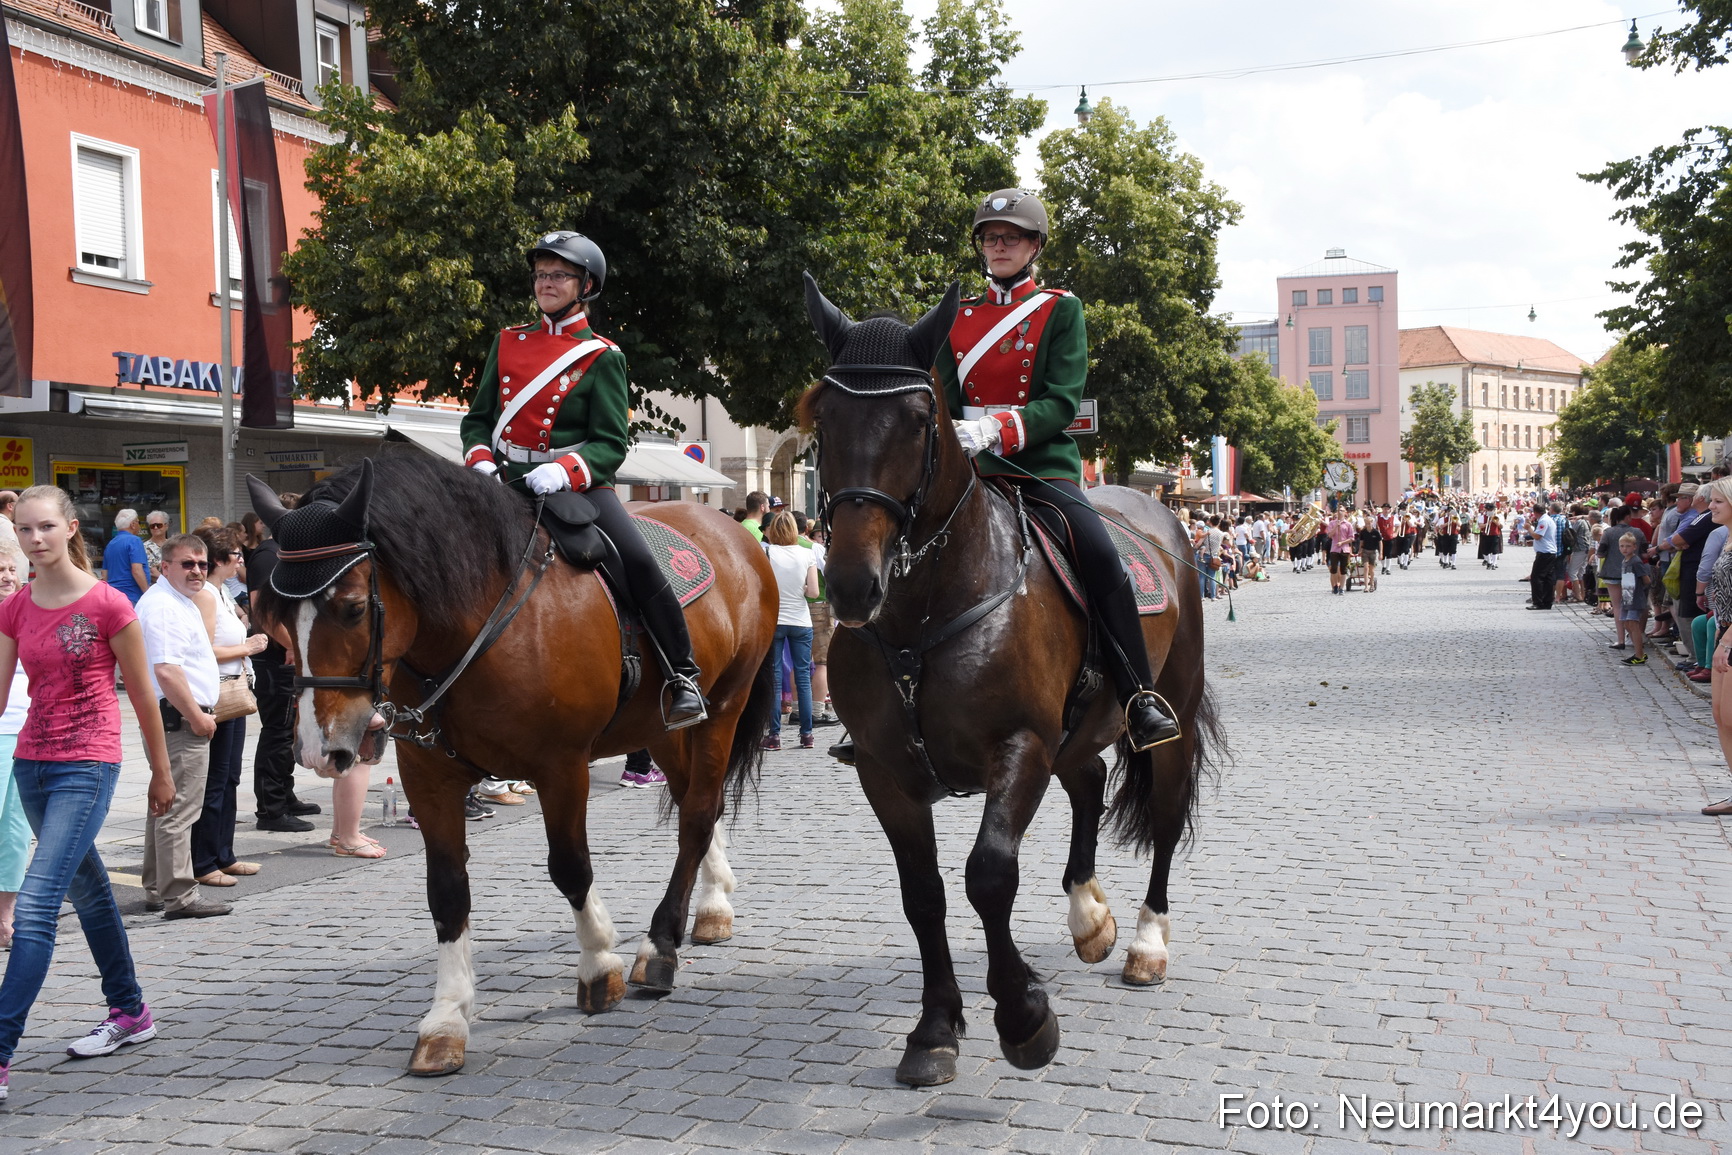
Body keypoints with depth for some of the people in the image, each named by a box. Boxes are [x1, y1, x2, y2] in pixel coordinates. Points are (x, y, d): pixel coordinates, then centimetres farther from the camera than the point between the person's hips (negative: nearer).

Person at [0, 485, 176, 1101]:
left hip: (86, 767, -7)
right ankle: (130, 1012, 36)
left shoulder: (108, 605, -11)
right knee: (88, 892, 19)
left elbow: (143, 697, -3)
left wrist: (161, 774, 4)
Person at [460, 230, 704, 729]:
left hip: (576, 483, -4)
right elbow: (478, 418, 14)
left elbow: (612, 443, -5)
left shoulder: (602, 357, 0)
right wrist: (481, 461, -7)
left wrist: (564, 471, -23)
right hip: (506, 481, 4)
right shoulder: (508, 342, 12)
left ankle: (683, 680, -10)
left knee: (639, 562, -22)